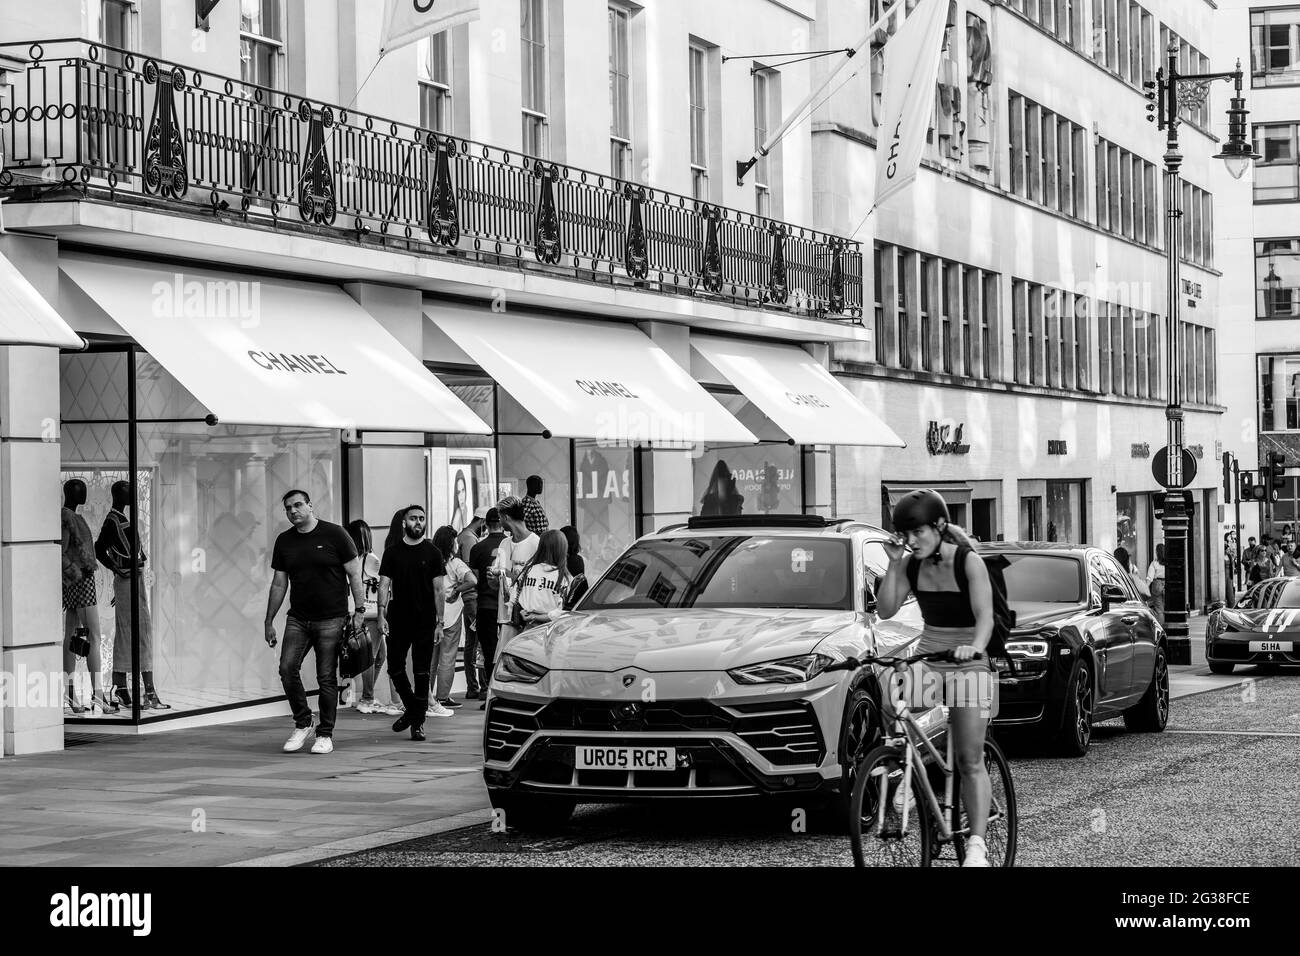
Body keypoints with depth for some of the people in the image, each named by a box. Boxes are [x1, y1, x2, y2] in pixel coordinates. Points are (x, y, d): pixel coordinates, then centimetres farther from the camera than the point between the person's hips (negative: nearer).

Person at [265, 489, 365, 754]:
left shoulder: (334, 535, -3)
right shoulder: (284, 542, 9)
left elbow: (354, 575, -1)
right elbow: (279, 584, 15)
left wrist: (359, 611, -8)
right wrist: (269, 622, 13)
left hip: (331, 619, -4)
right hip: (298, 619, 4)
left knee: (327, 678, -3)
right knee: (287, 669, -9)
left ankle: (325, 734, 8)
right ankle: (302, 723, 10)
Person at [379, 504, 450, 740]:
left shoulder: (432, 553, 3)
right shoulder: (392, 553, 6)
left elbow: (438, 589, 2)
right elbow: (384, 585, 4)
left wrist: (440, 620, -4)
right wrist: (381, 615, -7)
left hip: (424, 621, -1)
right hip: (398, 621, 2)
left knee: (422, 672, -1)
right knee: (395, 667, 2)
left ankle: (418, 722, 5)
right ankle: (411, 709, 24)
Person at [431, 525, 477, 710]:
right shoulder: (454, 563, -10)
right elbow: (472, 581, -21)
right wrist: (456, 591, -7)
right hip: (450, 614, -4)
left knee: (430, 655, 14)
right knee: (448, 656, 3)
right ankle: (443, 697, 4)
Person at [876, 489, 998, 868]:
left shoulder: (969, 563, -11)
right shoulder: (912, 565, 4)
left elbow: (984, 616, -20)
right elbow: (886, 610, 0)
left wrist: (975, 647, -39)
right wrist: (893, 564, -9)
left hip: (966, 662, -5)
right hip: (926, 659, 5)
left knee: (970, 761, -9)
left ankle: (977, 844, -13)